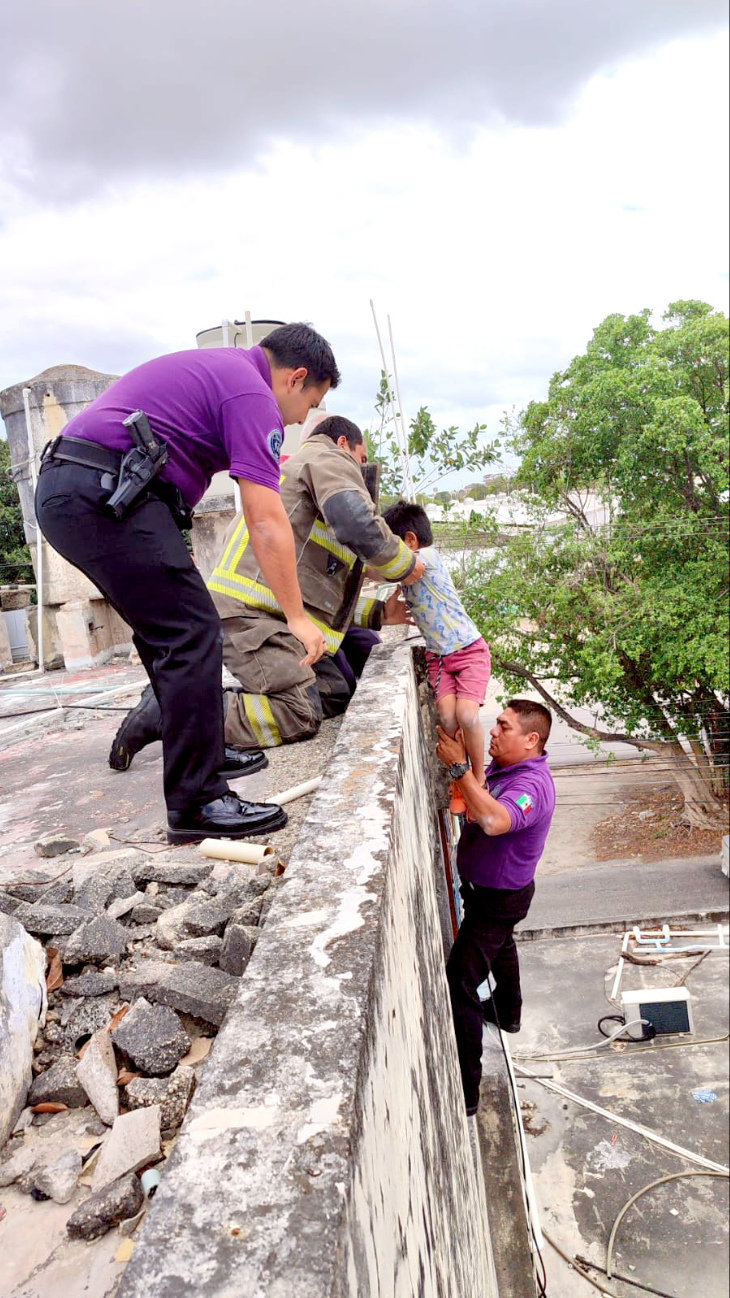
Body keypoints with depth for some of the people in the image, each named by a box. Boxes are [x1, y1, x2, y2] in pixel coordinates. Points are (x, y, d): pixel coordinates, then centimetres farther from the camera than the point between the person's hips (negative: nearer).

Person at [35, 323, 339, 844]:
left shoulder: (217, 367, 24)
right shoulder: (253, 395, -7)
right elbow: (267, 522, -12)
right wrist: (297, 617, -6)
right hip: (105, 493, -11)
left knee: (167, 629, 18)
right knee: (191, 633, -10)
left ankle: (203, 753, 29)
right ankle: (195, 804, -7)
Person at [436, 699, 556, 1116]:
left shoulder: (532, 785, -33)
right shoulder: (506, 766, -3)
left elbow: (494, 821, -53)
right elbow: (483, 805, 15)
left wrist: (459, 767, -50)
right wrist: (467, 796, -5)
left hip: (499, 899, -10)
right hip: (489, 889, 10)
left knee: (461, 985, -9)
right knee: (501, 948, 34)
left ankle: (465, 1091, 0)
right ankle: (508, 1014, 62)